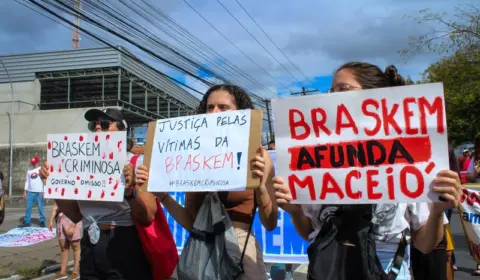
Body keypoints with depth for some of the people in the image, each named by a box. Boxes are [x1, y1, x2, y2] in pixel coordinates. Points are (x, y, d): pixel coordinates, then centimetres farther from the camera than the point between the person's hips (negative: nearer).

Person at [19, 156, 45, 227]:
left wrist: (43, 191, -12)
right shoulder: (29, 170, 15)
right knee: (28, 207, 2)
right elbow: (27, 181, 18)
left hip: (39, 192, -5)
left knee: (40, 207, -2)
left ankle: (42, 222, 5)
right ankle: (27, 222, 7)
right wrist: (25, 191, 11)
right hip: (30, 192, 5)